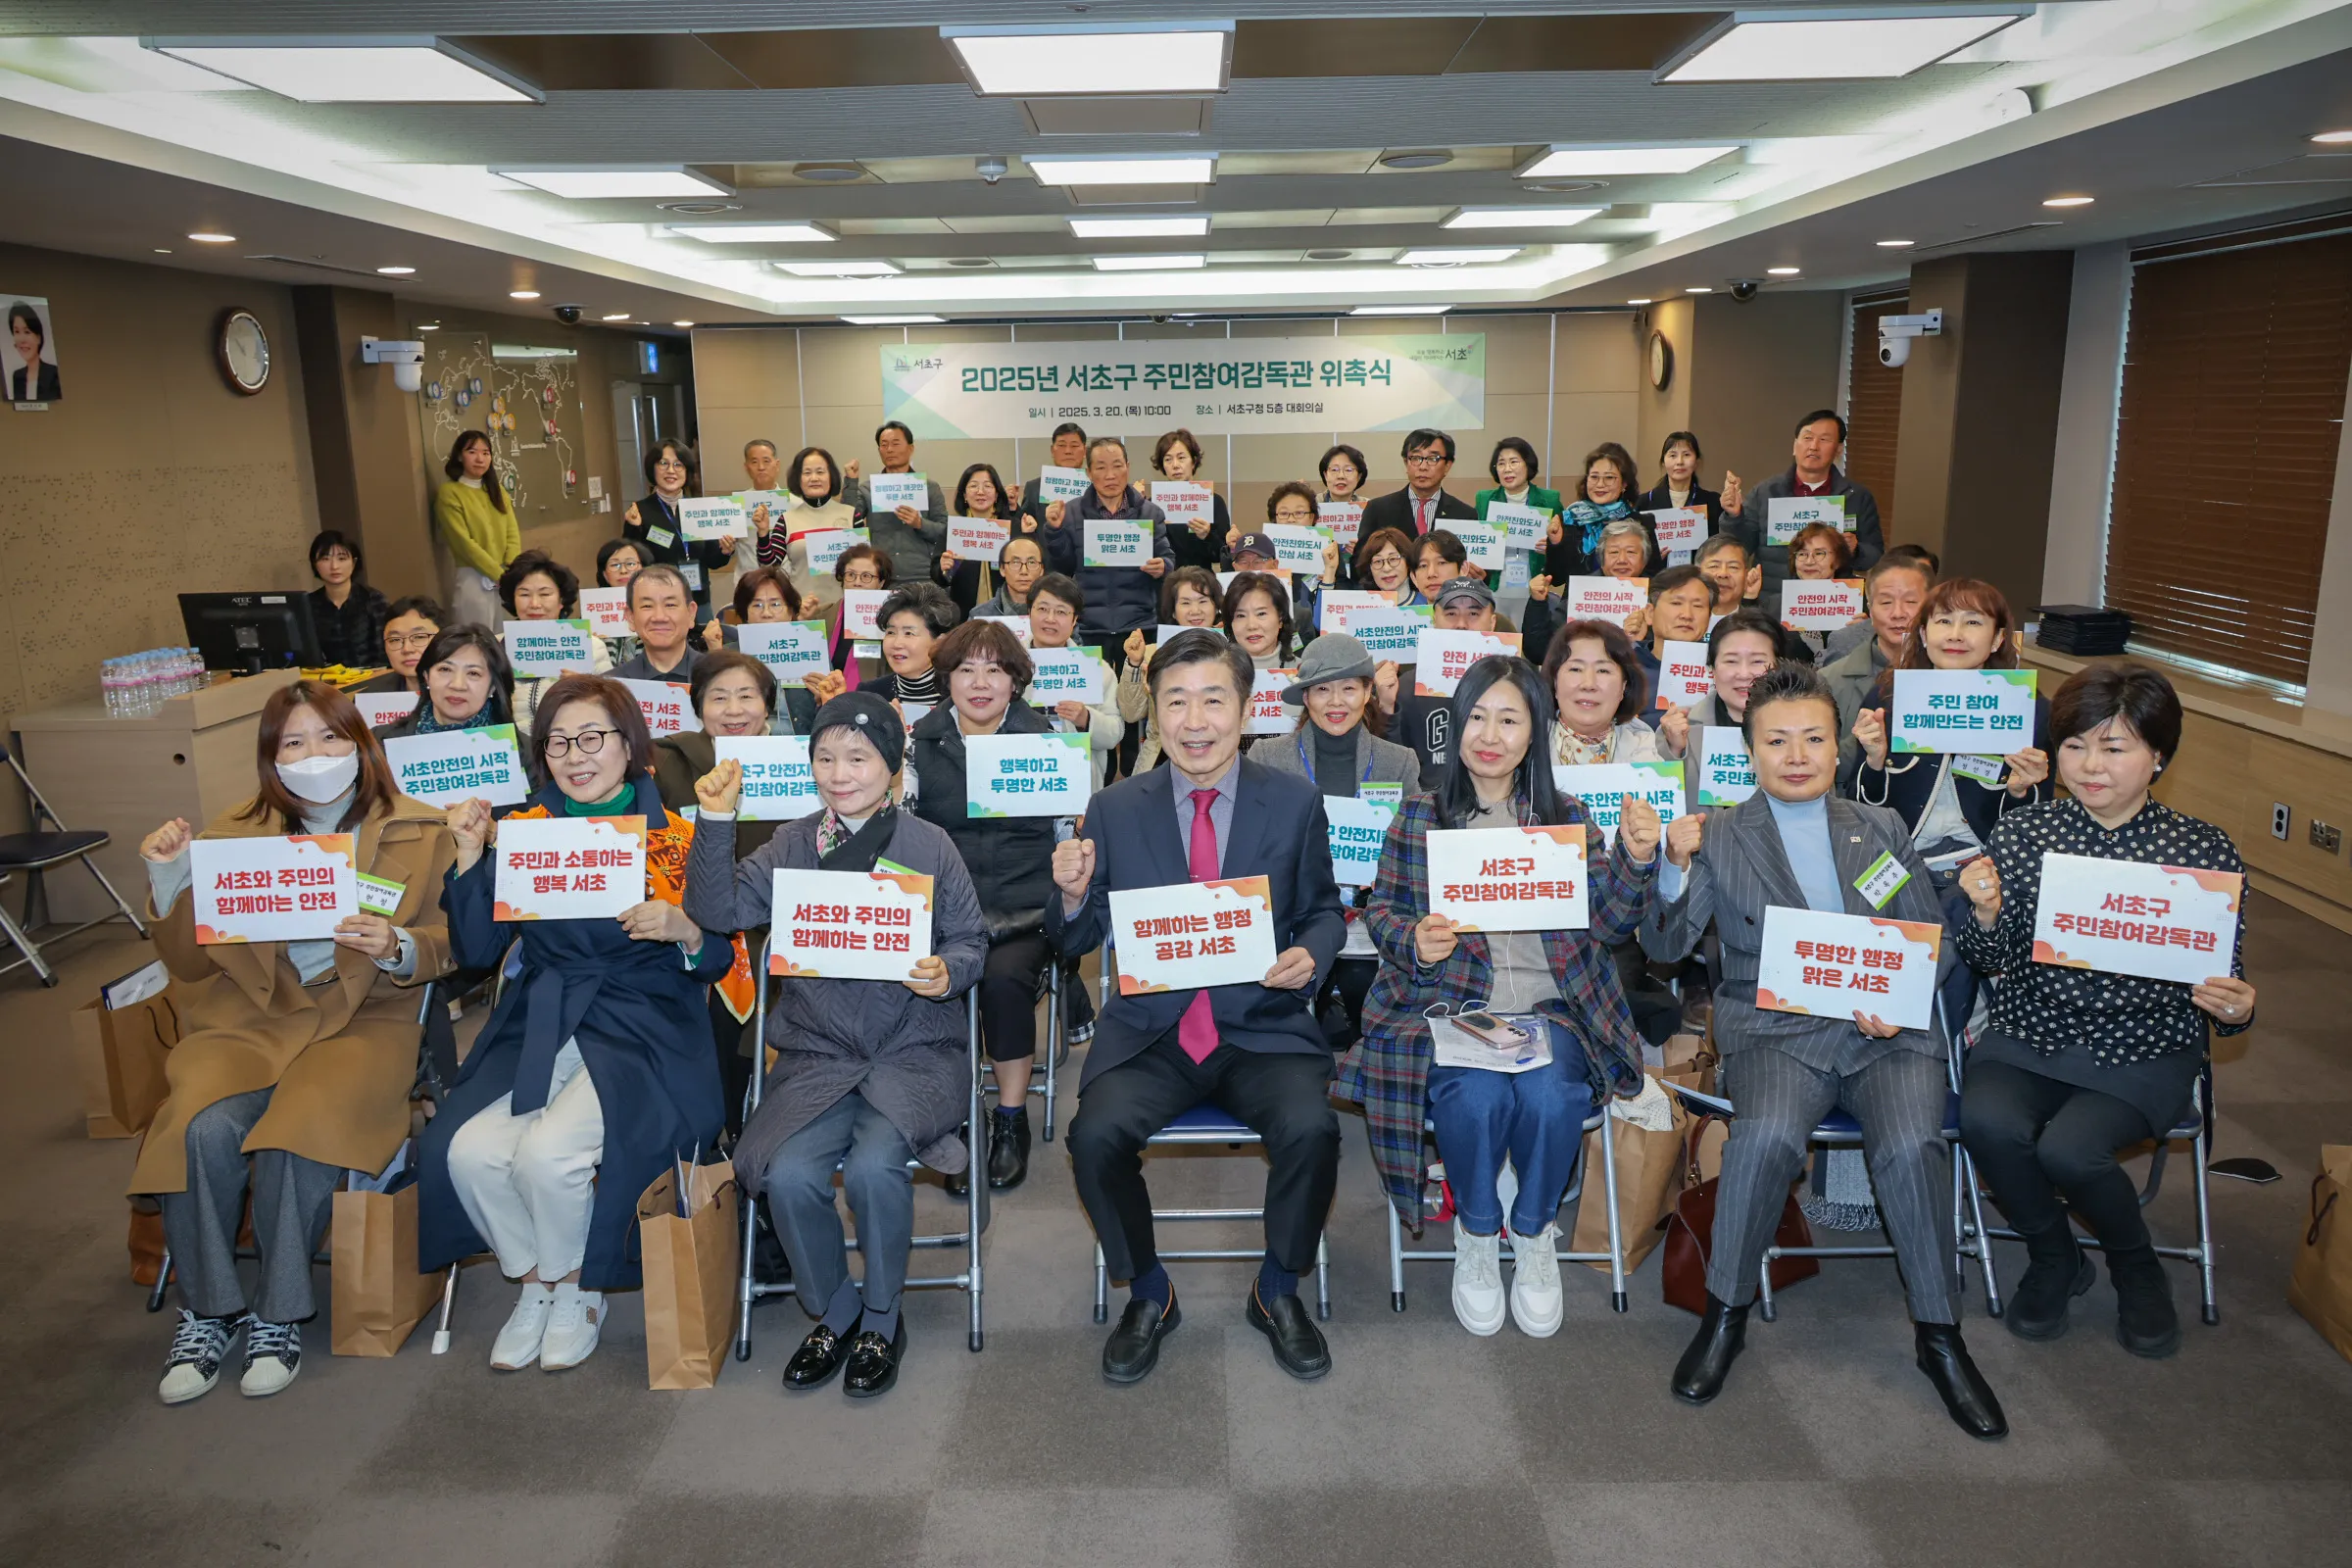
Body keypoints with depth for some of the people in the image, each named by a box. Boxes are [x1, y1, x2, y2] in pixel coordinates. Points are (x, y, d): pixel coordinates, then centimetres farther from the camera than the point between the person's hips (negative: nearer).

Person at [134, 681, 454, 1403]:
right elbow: (190, 965, 10)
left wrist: (395, 948, -19)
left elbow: (444, 946, 3)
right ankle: (206, 1311, -5)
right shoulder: (235, 834, 10)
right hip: (247, 1019, 2)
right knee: (204, 1128, -27)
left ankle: (278, 1314, -7)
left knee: (301, 1131, -30)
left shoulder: (419, 833, 5)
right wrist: (169, 883, -6)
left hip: (362, 1018, -2)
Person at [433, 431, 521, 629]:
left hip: (506, 579, 6)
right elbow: (464, 543, -11)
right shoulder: (449, 493, -5)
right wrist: (500, 575, -14)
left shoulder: (497, 490, 15)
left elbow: (513, 534, 8)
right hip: (475, 579, -5)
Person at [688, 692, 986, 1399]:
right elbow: (720, 908, -3)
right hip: (817, 1053, 2)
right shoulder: (793, 845, 8)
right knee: (789, 1174, -23)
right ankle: (835, 1313, 7)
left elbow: (971, 942, 5)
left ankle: (881, 1320, 1)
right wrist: (717, 821, -12)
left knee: (873, 1165, -28)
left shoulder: (929, 845, 3)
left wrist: (946, 972, -16)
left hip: (914, 1051, -2)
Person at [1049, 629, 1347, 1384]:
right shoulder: (1114, 810, 3)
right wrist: (1074, 894, -15)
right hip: (1150, 1033, 1)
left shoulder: (1295, 802, 3)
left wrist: (1310, 954, -10)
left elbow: (1323, 910, 13)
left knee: (1310, 1129, -27)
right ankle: (1147, 1294, 6)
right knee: (1096, 1133, -25)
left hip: (1264, 1029, 0)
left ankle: (1278, 1292, 4)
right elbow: (1077, 942, 8)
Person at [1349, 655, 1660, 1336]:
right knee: (1478, 1097, -31)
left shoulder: (1566, 817, 12)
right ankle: (1476, 1235, 1)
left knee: (1553, 1098, -29)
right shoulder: (1419, 817, 9)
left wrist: (1637, 860, -10)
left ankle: (1533, 1234, 3)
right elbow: (1380, 910, 10)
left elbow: (1610, 925, 8)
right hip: (1449, 1005, -1)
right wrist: (1414, 941, -12)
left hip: (1549, 1010, 1)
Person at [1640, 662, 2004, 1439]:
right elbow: (1666, 945, 0)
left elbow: (1934, 939, 15)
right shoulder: (1718, 835, 8)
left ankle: (1938, 1331, -4)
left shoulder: (1882, 827, 16)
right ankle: (1725, 1311, -8)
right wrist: (1675, 869, -20)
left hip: (1888, 1031, 2)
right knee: (1765, 1135, -31)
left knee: (1911, 1145, -27)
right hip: (1775, 1029, -2)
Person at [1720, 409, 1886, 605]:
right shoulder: (1764, 493, 8)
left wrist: (1854, 551, -9)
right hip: (1769, 604, 0)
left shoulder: (1859, 498, 10)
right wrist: (1734, 517, -9)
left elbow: (1876, 558, 10)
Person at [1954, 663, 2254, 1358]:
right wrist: (1987, 913, -20)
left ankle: (2136, 1267, 10)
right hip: (2028, 1038, 2)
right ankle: (2055, 1260, 5)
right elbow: (1993, 960, 2)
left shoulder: (2205, 850, -4)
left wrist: (2235, 1009, -21)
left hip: (2145, 1052, -2)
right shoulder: (2022, 832, -1)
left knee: (2068, 1148, -27)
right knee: (1988, 1121, -27)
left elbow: (2225, 984, 3)